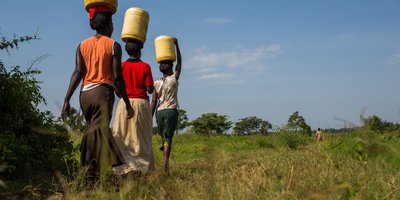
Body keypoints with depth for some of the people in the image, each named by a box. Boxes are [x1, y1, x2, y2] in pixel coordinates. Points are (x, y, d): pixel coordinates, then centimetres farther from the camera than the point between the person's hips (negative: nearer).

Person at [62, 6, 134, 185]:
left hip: (85, 93, 5)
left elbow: (78, 72, 1)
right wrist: (128, 104, 1)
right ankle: (92, 177, -19)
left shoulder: (82, 45, 13)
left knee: (92, 130, 16)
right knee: (99, 131, -10)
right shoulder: (113, 45, 2)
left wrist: (67, 99, -3)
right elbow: (117, 77, -4)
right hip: (103, 91, -5)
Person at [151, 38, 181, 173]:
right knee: (168, 136, -8)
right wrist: (176, 45, 18)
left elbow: (154, 102, 3)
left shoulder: (157, 83, 6)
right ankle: (166, 161, -20)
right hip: (171, 111, -3)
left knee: (164, 135, 17)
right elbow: (179, 62, 13)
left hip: (160, 112, 3)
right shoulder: (174, 79, 1)